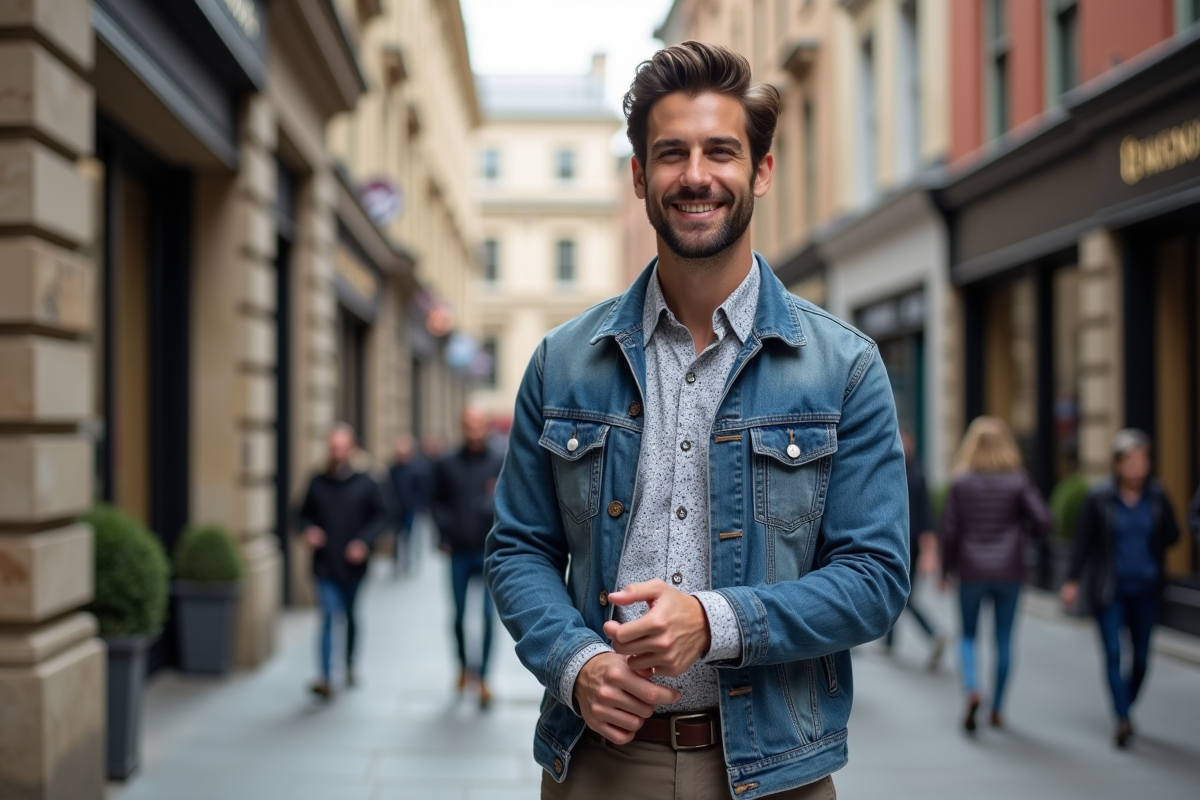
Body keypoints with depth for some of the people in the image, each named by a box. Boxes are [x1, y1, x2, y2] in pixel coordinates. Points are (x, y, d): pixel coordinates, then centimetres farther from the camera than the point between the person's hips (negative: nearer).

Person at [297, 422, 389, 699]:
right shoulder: (317, 482, 1)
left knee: (350, 616, 15)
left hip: (353, 564, 0)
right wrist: (308, 530, -8)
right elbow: (305, 513, 13)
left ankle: (350, 663, 38)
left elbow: (380, 516, 2)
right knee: (329, 615, -11)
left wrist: (364, 541, -11)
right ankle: (326, 678, -14)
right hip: (324, 565, 0)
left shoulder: (365, 484, -3)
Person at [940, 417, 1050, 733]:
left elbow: (949, 531, -4)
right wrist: (1023, 527, 9)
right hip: (1009, 572, 0)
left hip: (971, 573, 0)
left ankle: (972, 690, -11)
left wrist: (946, 570, 7)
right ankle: (996, 709, 16)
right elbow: (1043, 522, -13)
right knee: (1004, 640, 11)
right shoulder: (1019, 481, -5)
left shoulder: (961, 483, -4)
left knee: (968, 635, 14)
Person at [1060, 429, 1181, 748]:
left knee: (1142, 657, 8)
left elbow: (1173, 535, 6)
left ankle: (1125, 709, 28)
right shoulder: (1099, 497, -8)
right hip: (1108, 590, -3)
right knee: (1113, 654, -11)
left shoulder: (1157, 495, -1)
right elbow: (1083, 540, -3)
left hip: (1145, 590, 3)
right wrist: (1072, 580, -4)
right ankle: (1122, 720, -10)